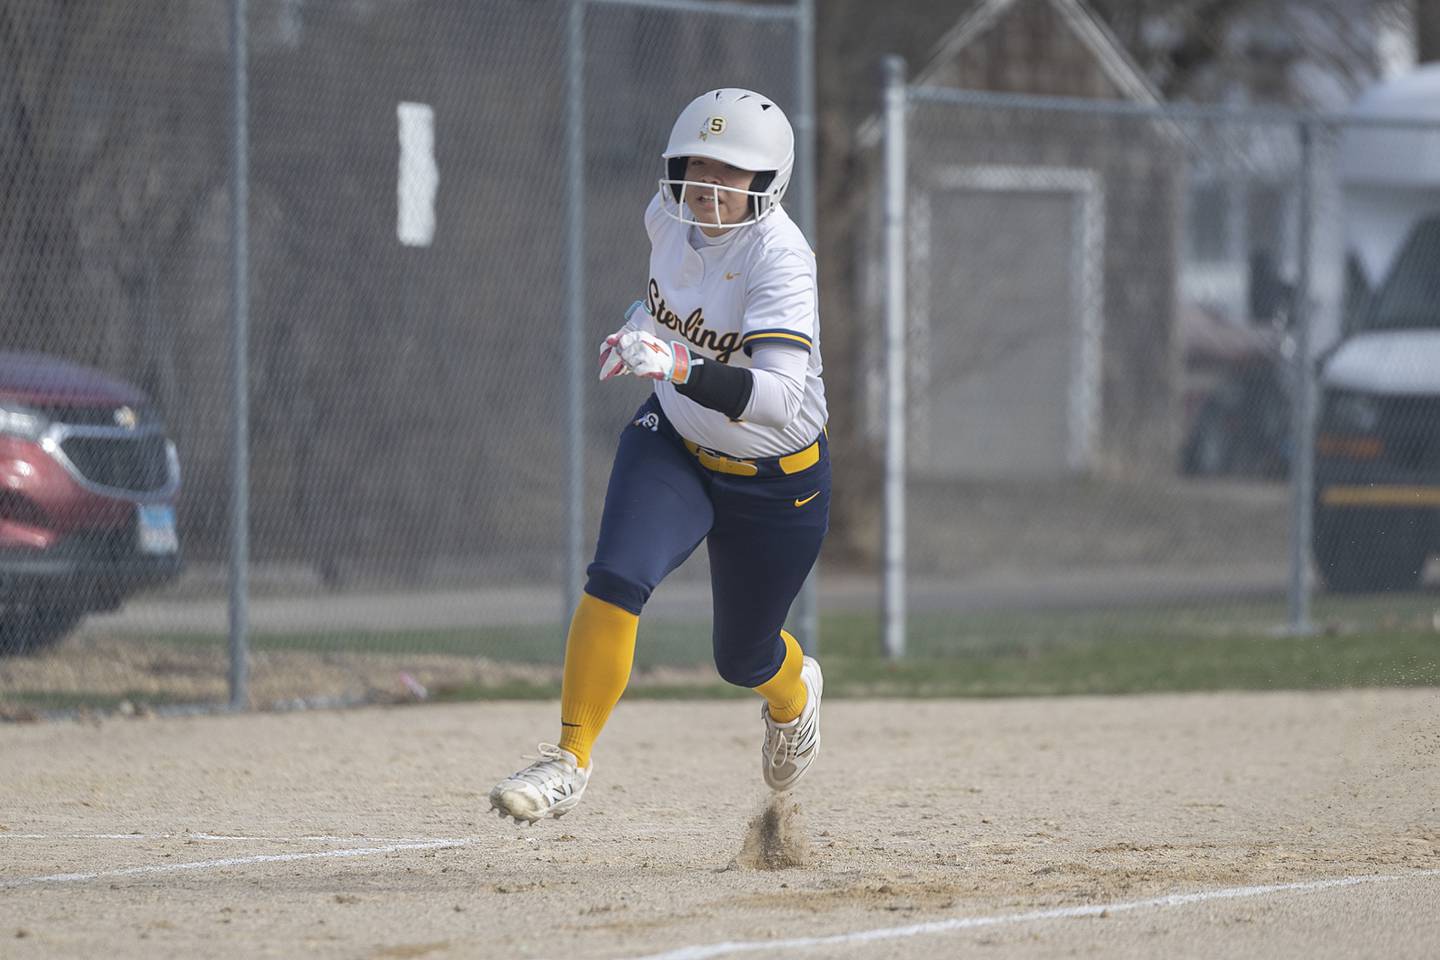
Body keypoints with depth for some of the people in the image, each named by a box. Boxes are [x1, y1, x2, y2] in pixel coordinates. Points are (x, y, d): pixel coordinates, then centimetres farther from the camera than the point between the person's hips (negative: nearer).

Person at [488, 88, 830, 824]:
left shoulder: (778, 256, -31)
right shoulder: (670, 213, -12)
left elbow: (780, 398, -44)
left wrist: (682, 368, -56)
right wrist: (640, 326, 6)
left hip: (775, 483, -4)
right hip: (674, 445, 4)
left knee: (743, 658, 15)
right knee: (615, 580, -25)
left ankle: (794, 692, 52)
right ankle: (570, 759, -18)